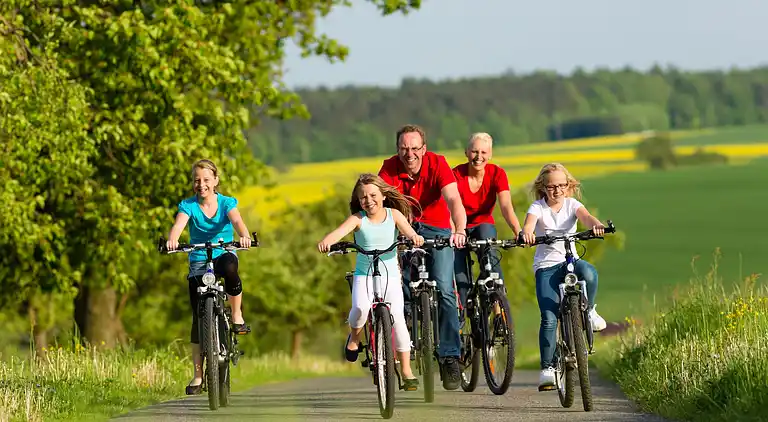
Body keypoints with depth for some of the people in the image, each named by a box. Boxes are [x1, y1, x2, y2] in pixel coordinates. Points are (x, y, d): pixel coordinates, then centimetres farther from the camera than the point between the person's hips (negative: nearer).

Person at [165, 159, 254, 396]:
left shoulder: (226, 203, -4)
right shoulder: (188, 206, -5)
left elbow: (236, 220, -24)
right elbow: (179, 224, -24)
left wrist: (244, 236, -47)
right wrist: (172, 240, -47)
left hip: (223, 254, -1)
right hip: (199, 261, 1)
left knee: (230, 269, -39)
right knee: (199, 316, -6)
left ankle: (237, 316, -18)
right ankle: (198, 374, 0)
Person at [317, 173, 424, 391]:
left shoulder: (393, 214, -1)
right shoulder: (358, 219, -5)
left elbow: (406, 228, -18)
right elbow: (341, 230, -24)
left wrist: (415, 236, -43)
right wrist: (327, 241, -46)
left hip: (391, 275, 1)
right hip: (364, 275, -1)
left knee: (397, 317, -12)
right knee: (360, 307, -28)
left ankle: (406, 371, -2)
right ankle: (354, 337, 7)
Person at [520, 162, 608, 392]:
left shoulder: (572, 204, 2)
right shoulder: (538, 207, -2)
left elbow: (585, 216, -19)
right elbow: (529, 223, -23)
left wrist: (596, 225, -43)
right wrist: (526, 233, -48)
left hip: (570, 260, 1)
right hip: (546, 266, -1)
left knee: (588, 273, -35)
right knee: (549, 319, -14)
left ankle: (588, 311, -7)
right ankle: (547, 367, -4)